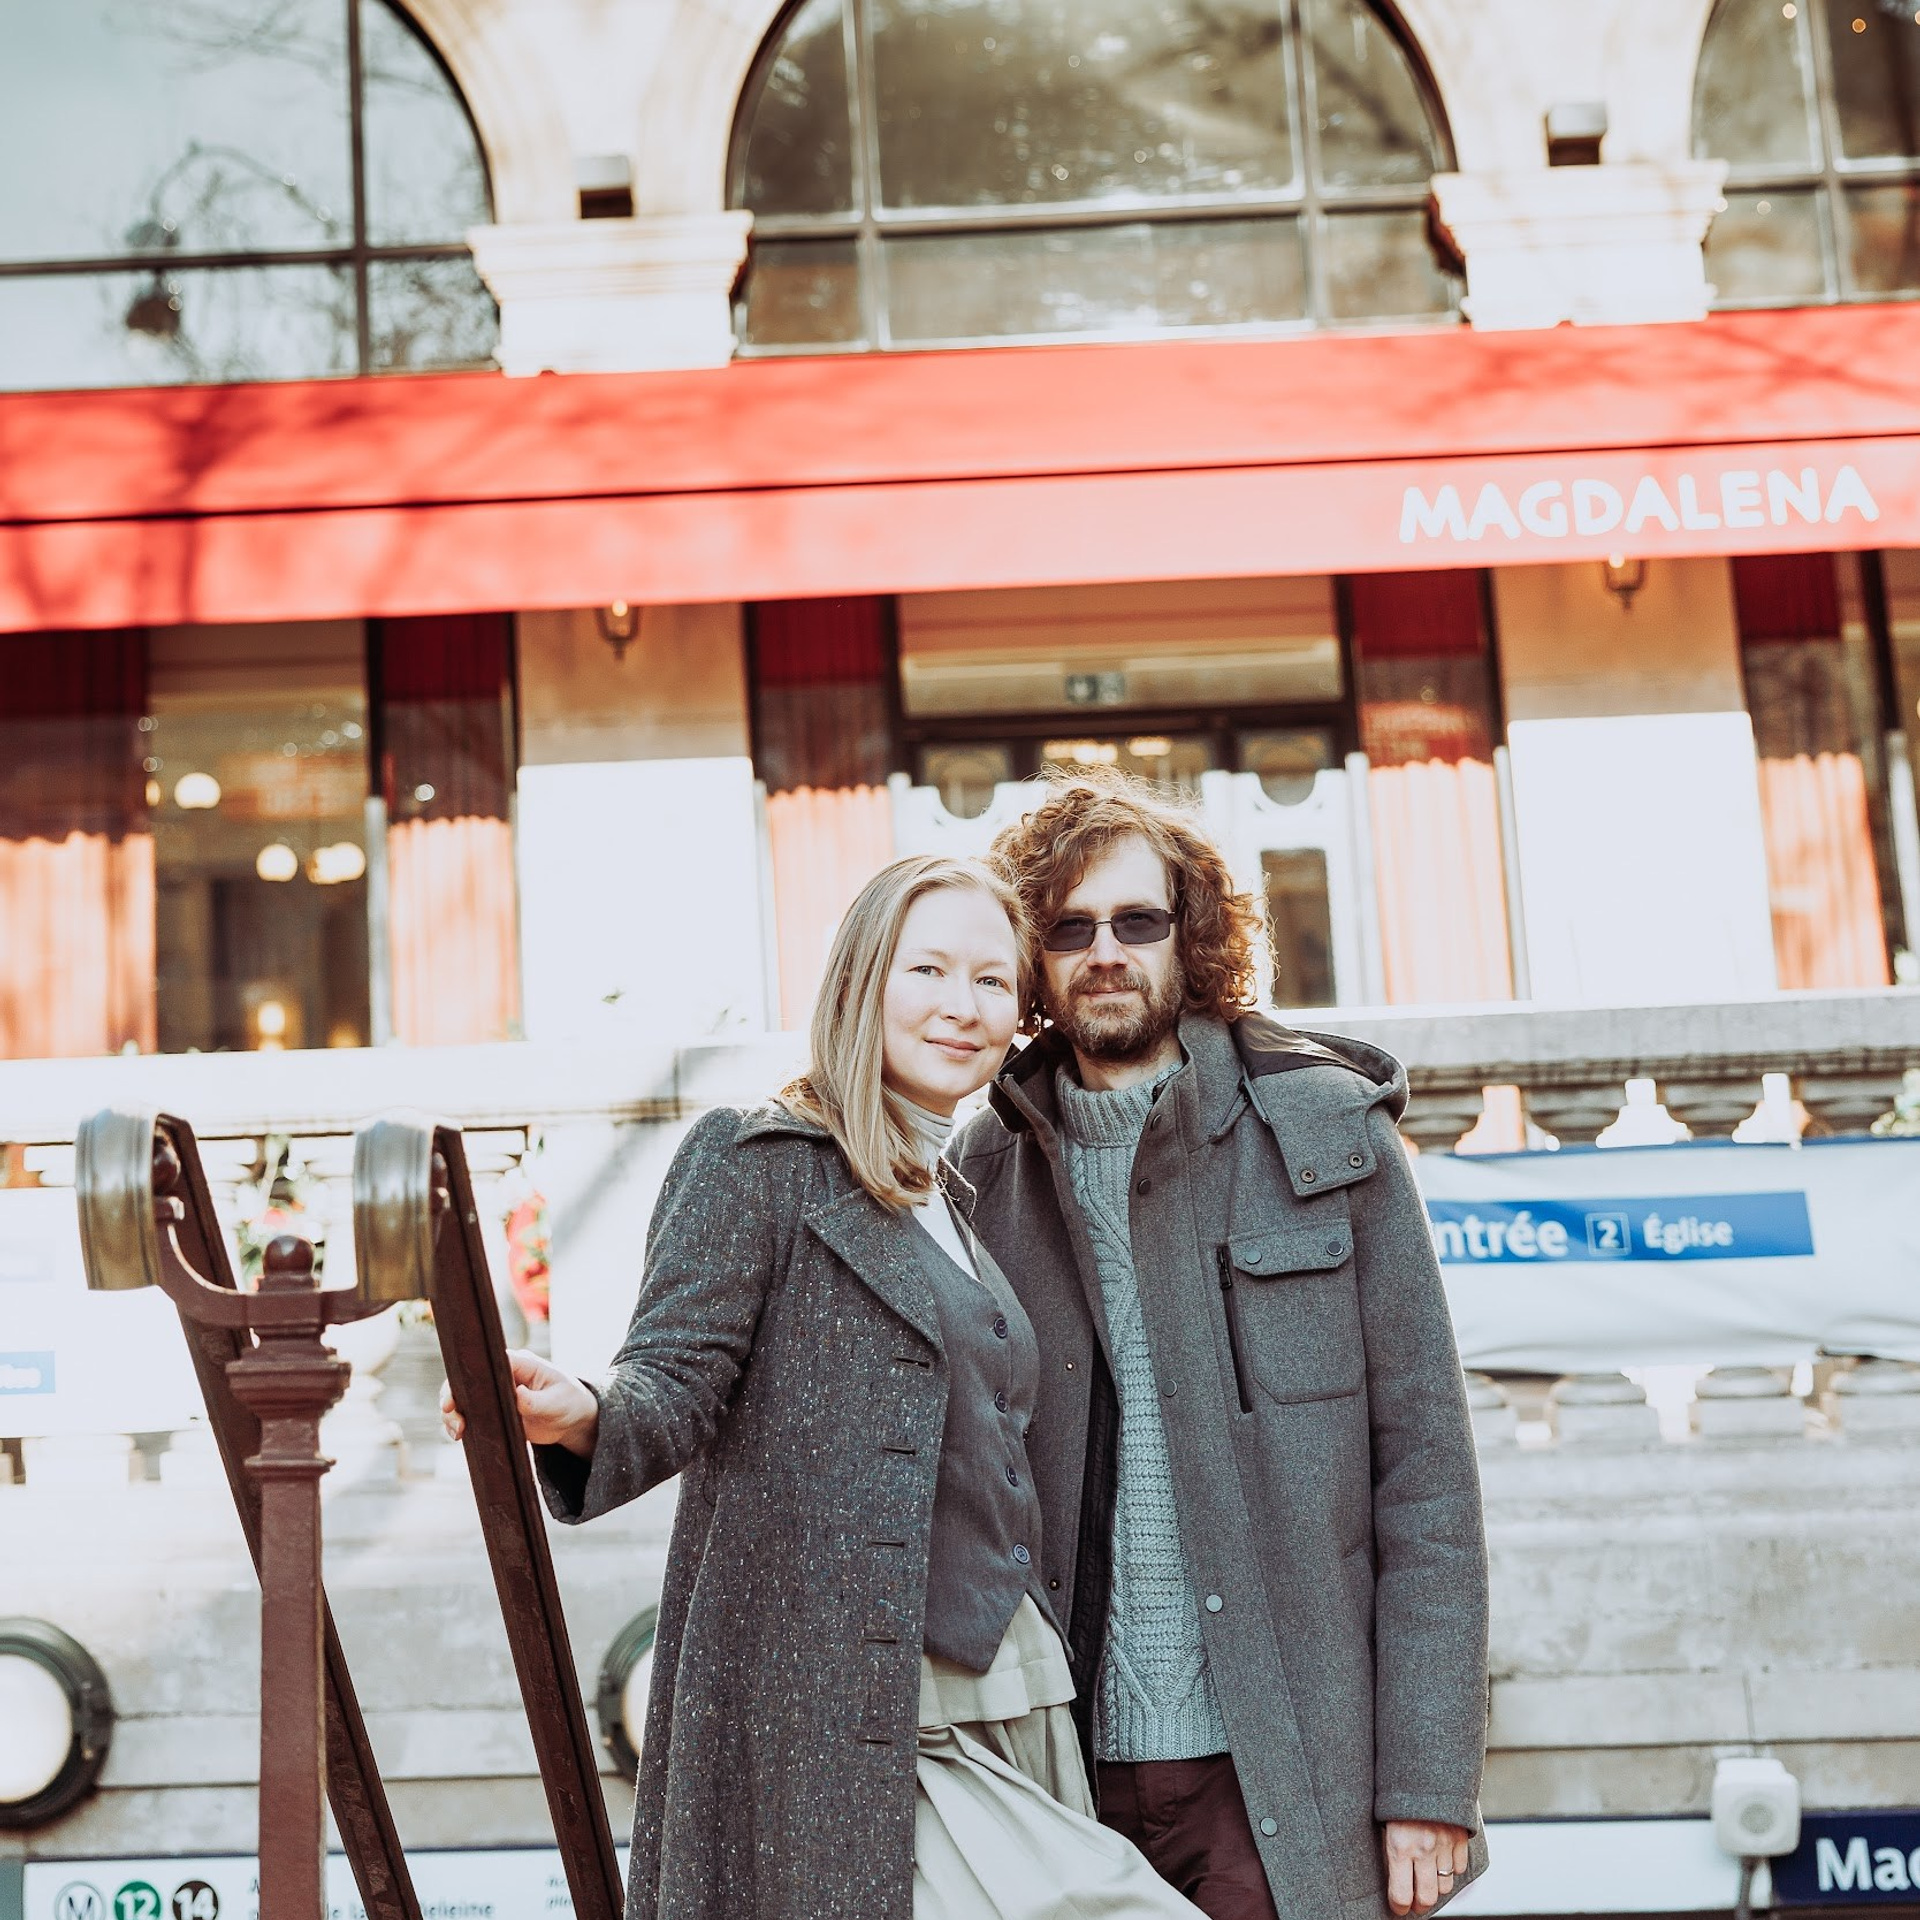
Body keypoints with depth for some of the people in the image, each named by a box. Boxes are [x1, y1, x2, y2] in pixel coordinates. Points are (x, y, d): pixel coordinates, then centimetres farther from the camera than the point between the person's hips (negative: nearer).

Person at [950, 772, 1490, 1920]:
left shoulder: (1329, 1137, 0)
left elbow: (1427, 1466, -2)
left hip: (1295, 1780, -2)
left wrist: (1429, 1780, -8)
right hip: (1078, 1775, 2)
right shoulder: (989, 1175, 5)